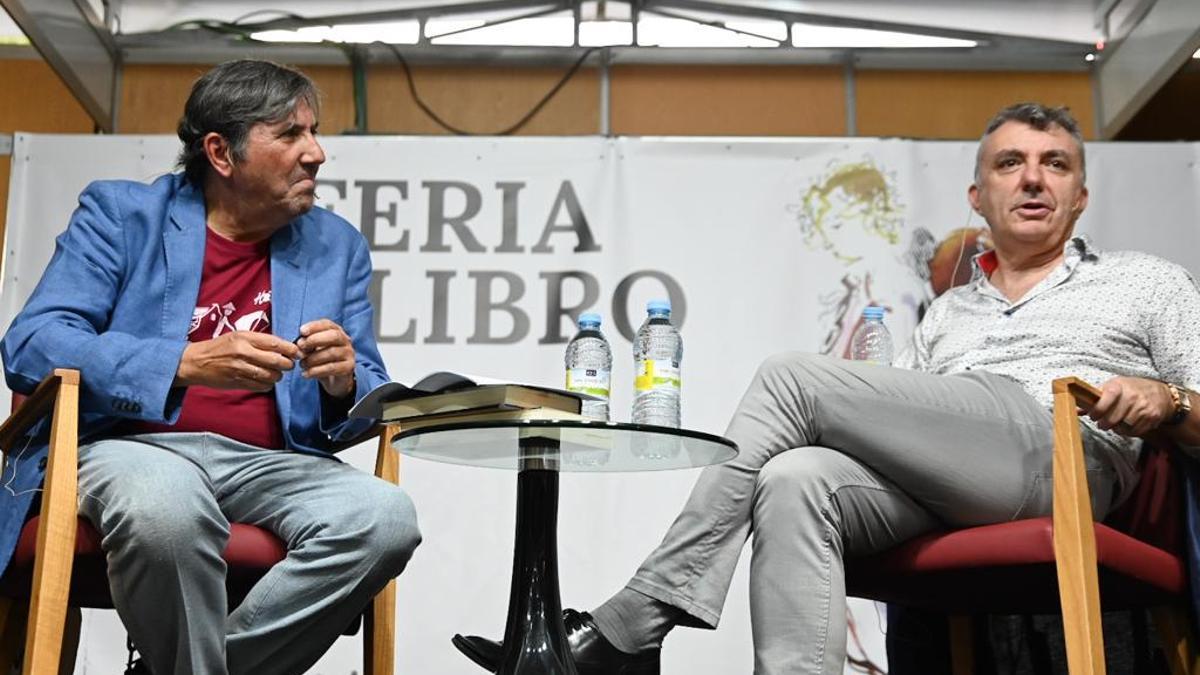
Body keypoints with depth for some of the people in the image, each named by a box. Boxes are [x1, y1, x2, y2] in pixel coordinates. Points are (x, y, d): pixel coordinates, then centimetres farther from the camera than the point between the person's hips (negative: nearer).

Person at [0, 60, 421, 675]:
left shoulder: (337, 246, 13)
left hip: (267, 463, 3)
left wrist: (343, 382, -13)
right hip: (134, 445, -3)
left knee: (386, 516, -27)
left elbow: (368, 405, 13)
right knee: (168, 504, -38)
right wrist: (188, 363, -21)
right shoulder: (119, 213, 5)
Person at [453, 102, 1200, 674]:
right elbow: (905, 417, 25)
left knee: (792, 375, -18)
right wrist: (854, 408, 3)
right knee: (795, 482, -31)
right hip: (936, 485, 4)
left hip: (1066, 449, -4)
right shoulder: (947, 312, 32)